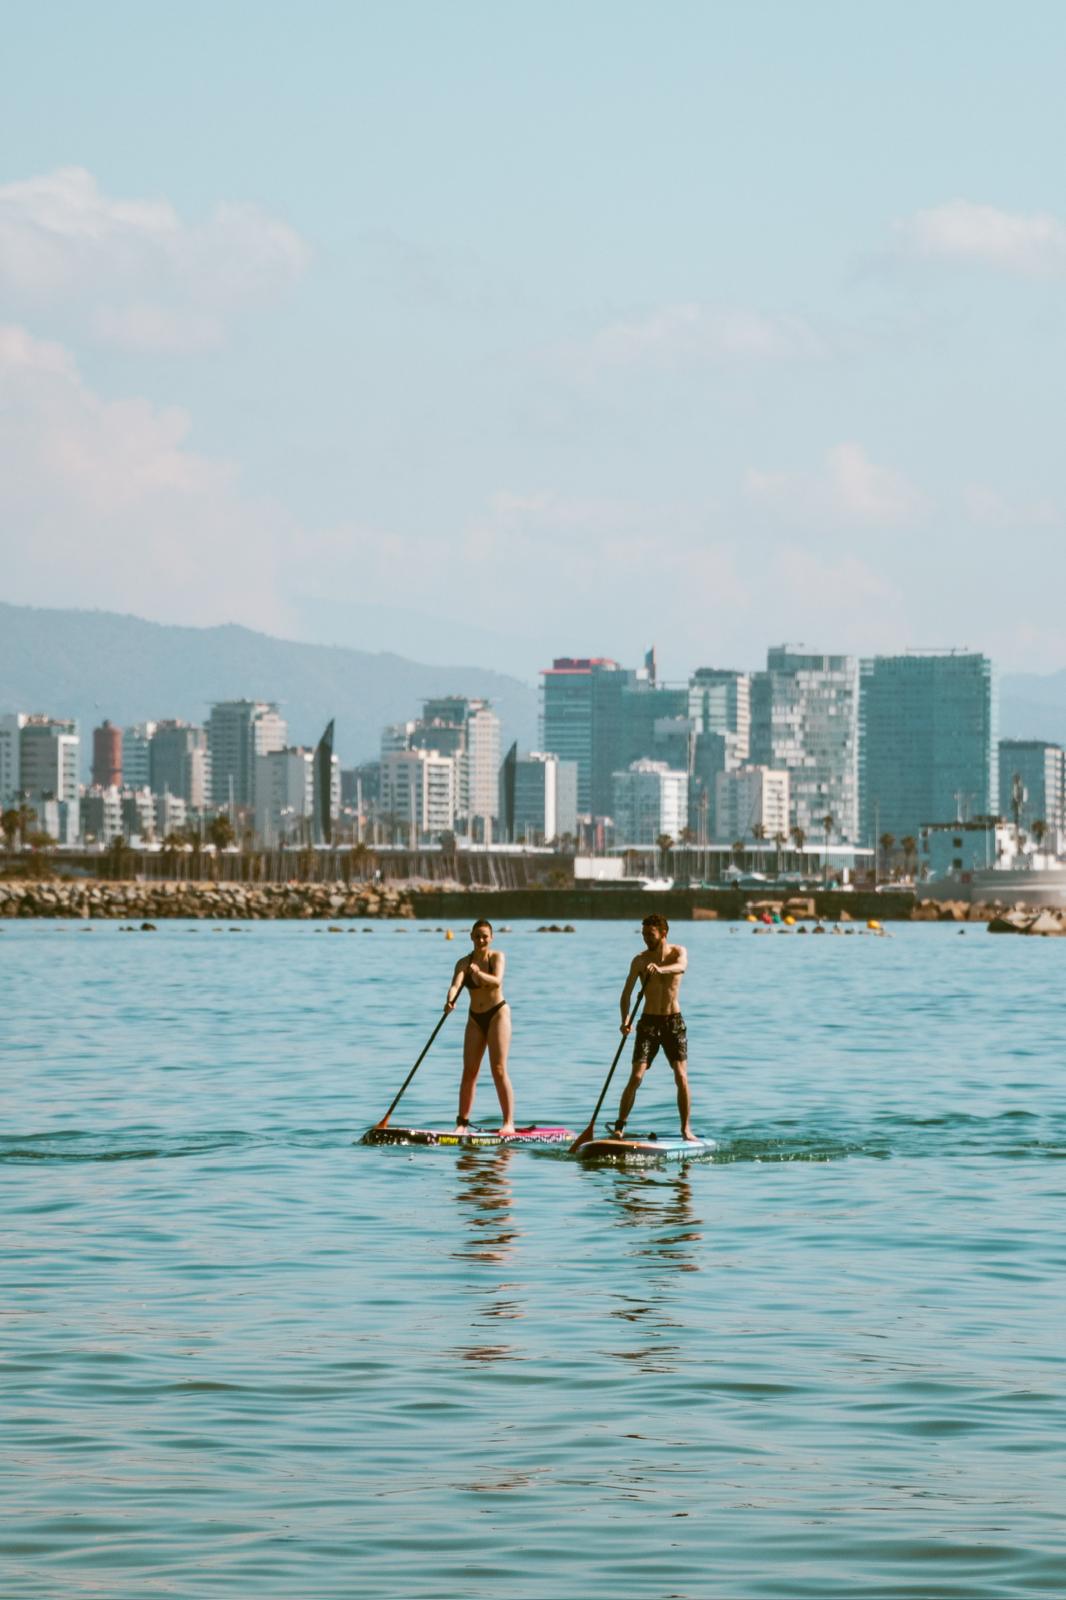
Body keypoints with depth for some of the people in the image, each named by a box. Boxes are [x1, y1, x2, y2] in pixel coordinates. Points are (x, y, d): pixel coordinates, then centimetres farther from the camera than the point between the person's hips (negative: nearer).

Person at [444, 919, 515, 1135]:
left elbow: (497, 981, -24)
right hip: (475, 1018, 4)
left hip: (497, 1014, -4)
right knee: (469, 1071, 0)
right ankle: (462, 1121, 3)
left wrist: (479, 974, -44)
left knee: (499, 1070, -11)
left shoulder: (497, 957, -6)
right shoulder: (464, 962, 1)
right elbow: (456, 984, -17)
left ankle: (509, 1122, -12)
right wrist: (450, 1000, -38)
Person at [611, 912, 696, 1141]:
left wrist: (661, 969, -48)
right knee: (636, 1077, -9)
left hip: (674, 1021, 0)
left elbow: (682, 966, -27)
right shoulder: (640, 960, -2)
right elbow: (627, 993, -4)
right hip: (649, 1022, 0)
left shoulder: (678, 951, -2)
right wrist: (625, 1019, -22)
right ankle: (619, 1128, -3)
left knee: (681, 1077, -7)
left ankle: (686, 1129, 2)